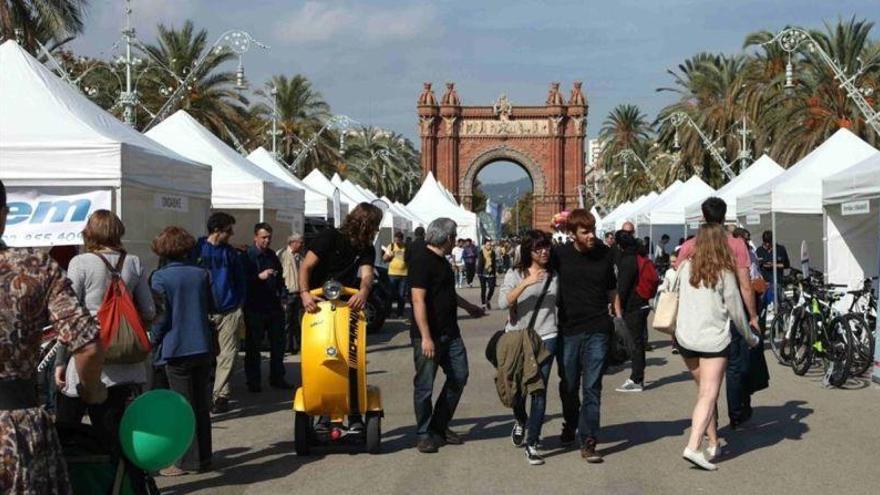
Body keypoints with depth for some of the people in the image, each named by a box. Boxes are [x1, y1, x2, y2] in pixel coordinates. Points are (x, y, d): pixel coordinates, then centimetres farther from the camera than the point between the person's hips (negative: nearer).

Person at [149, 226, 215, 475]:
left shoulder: (160, 277, -11)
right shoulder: (202, 273, 1)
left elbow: (160, 317, -11)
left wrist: (154, 342, 2)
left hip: (176, 350, -4)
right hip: (203, 347, 4)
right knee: (201, 404, 12)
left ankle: (188, 461, 5)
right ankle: (204, 457, 20)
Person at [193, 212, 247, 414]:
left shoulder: (232, 253, 10)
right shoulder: (197, 249, 1)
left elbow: (241, 281, 14)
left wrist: (240, 309, 8)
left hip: (229, 312, 2)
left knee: (227, 355, -1)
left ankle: (221, 396, 6)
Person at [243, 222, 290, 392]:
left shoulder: (272, 255, 13)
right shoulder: (247, 256, -7)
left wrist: (283, 297, 11)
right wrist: (259, 276, -25)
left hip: (274, 306, 6)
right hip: (255, 307, -6)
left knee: (278, 343, 10)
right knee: (253, 346, 1)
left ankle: (277, 378, 21)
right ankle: (253, 381, 9)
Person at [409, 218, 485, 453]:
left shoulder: (442, 261, 15)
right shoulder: (423, 262, -14)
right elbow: (418, 300, -20)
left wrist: (469, 307, 46)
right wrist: (425, 337, -25)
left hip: (450, 333, 9)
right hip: (429, 336, -9)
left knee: (459, 377, 10)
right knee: (424, 385, 0)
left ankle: (440, 427, 23)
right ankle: (424, 434, 12)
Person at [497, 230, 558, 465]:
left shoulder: (554, 276, 6)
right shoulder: (515, 274, 0)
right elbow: (502, 303, -15)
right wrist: (526, 283, -24)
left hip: (546, 339, 0)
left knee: (539, 391, -5)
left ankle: (532, 444, 2)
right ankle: (520, 421, 42)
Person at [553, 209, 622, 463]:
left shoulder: (605, 254, 2)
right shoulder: (560, 254, -3)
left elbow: (612, 291, 11)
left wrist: (619, 318, 8)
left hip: (597, 330, 0)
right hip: (567, 330, 1)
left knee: (592, 388, -3)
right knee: (568, 385, 13)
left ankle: (588, 442, 0)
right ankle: (570, 425, 40)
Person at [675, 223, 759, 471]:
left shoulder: (686, 267, 3)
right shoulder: (725, 273, -6)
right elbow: (736, 311, 0)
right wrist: (750, 337, 13)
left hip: (685, 337, 4)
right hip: (713, 339, -4)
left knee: (704, 391, 16)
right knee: (708, 395, -7)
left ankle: (713, 444, 21)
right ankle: (694, 447, -20)